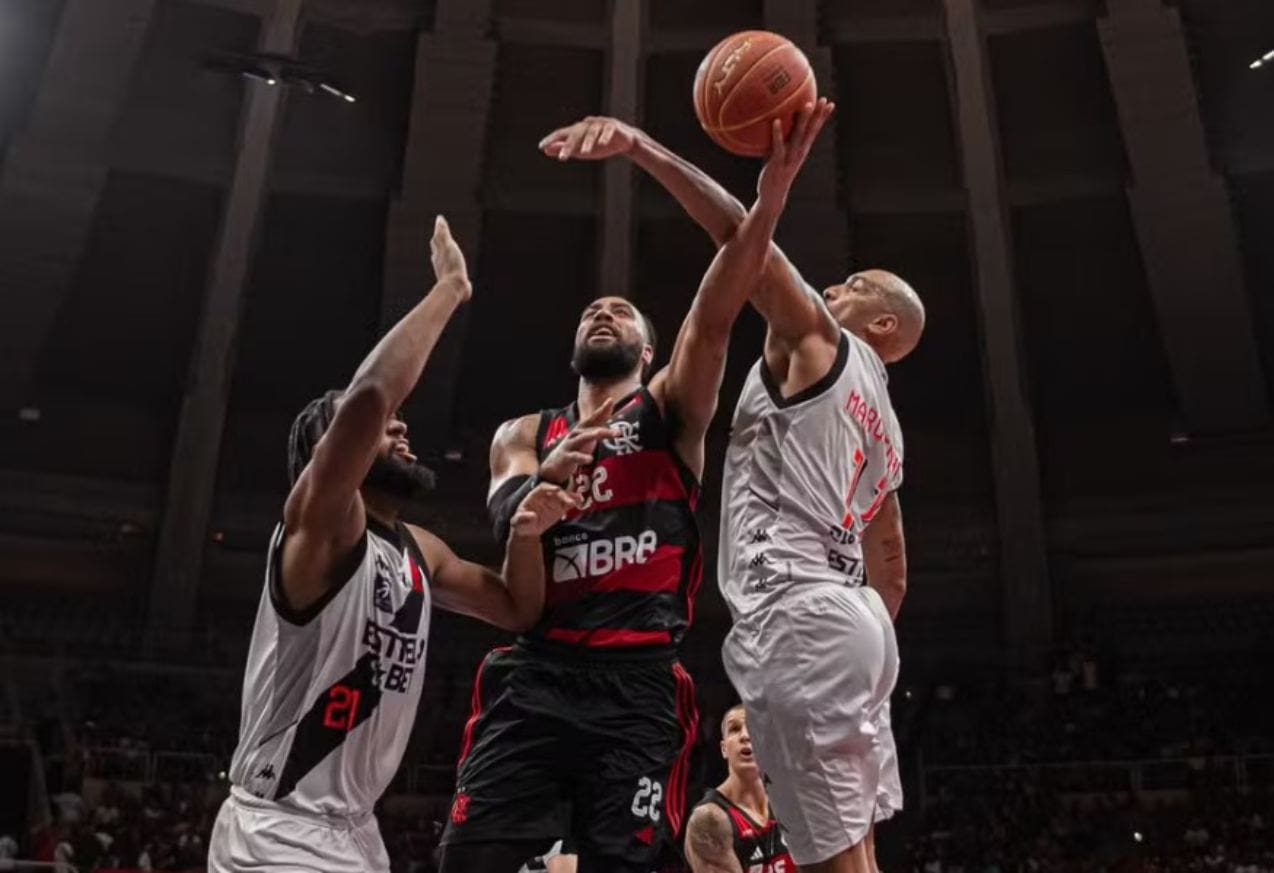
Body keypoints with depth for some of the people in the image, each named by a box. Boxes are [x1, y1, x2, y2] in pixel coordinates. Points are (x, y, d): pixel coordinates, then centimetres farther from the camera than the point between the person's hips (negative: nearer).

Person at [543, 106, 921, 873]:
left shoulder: (815, 338, 4)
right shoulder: (883, 426, 27)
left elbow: (740, 232, -10)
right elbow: (892, 570, 29)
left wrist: (642, 146, -16)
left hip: (798, 612, -9)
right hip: (850, 615, 9)